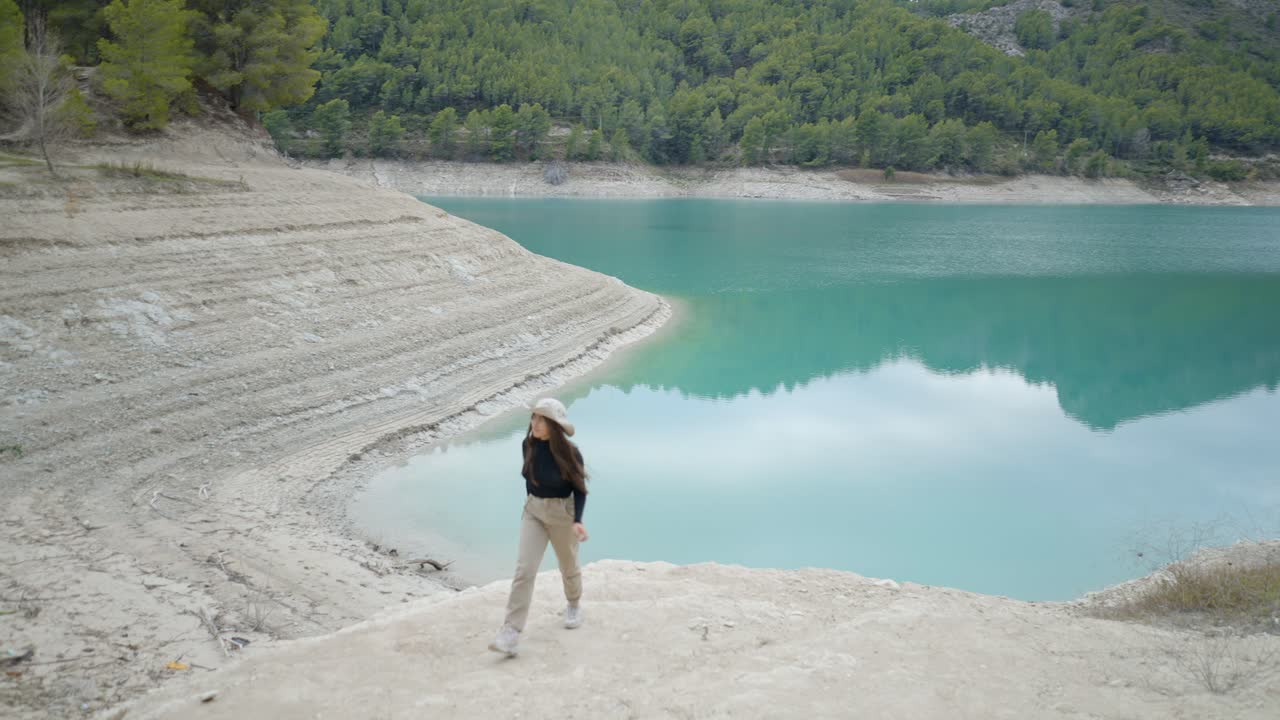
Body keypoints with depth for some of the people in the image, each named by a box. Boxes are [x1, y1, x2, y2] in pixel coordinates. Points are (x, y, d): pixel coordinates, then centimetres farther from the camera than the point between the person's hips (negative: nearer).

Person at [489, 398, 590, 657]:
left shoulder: (569, 452, -20)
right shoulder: (528, 445, -8)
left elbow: (579, 488, -11)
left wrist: (577, 520, -22)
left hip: (563, 513, -3)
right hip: (533, 511, 3)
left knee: (568, 566, 18)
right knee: (524, 570, -9)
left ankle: (574, 604, 49)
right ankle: (511, 633, -12)